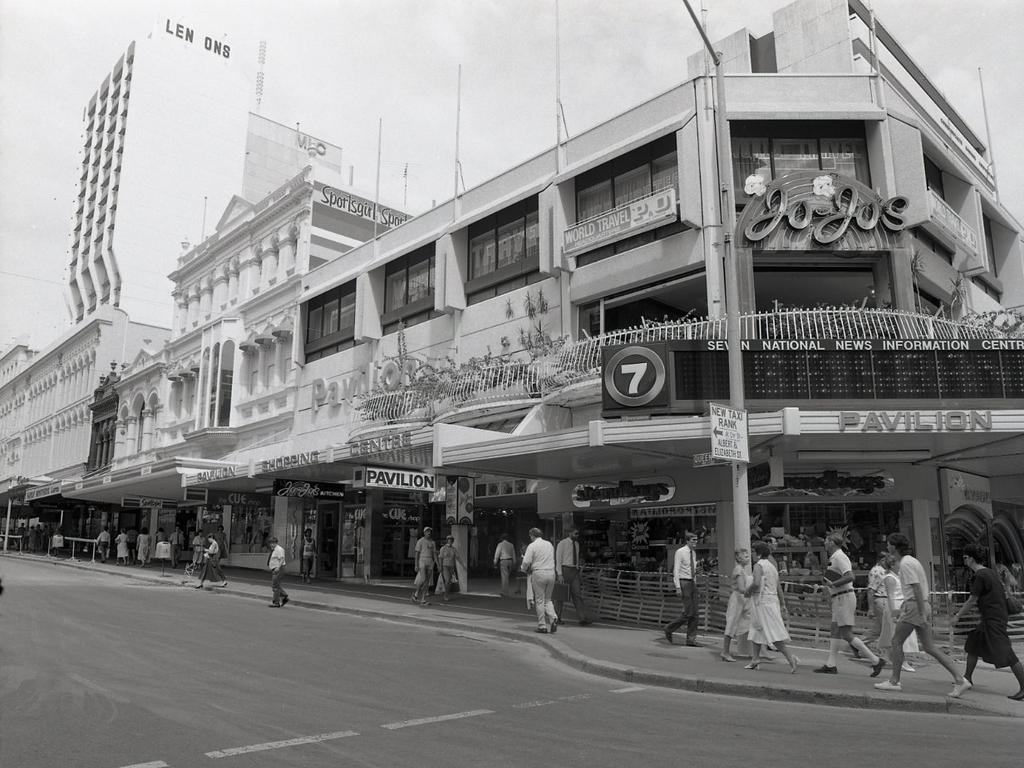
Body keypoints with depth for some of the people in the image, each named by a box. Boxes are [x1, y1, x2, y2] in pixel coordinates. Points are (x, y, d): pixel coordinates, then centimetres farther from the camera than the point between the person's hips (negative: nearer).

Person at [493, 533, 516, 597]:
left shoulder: (500, 544, -1)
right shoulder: (511, 545, 12)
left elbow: (497, 554, -5)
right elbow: (514, 555, 14)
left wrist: (495, 563, 0)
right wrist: (514, 565, 19)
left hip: (503, 561, -5)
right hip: (510, 561, 5)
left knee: (504, 577, -4)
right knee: (506, 577, 13)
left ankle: (505, 593, -4)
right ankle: (504, 591, 16)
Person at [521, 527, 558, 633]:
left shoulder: (532, 546, -6)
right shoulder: (549, 544, 12)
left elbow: (526, 562, -13)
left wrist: (525, 570, 9)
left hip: (539, 573, -5)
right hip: (551, 573, 5)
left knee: (539, 600, 5)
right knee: (547, 599, 16)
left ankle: (542, 626, 7)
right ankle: (553, 617, -6)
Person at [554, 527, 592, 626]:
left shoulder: (577, 544, 12)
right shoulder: (562, 544, -7)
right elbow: (558, 559, -10)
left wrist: (577, 570, 18)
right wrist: (559, 575, -17)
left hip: (574, 571, 5)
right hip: (564, 569, -5)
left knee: (577, 594, -5)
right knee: (560, 596, 4)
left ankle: (583, 618, -12)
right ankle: (557, 618, 17)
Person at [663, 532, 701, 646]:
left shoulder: (693, 553, 14)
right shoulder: (680, 552, -10)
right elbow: (676, 570, -12)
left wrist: (695, 584, 16)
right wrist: (678, 587, -18)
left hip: (692, 583, 8)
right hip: (684, 582, -8)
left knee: (694, 613, 4)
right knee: (688, 613, -10)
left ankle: (691, 639, 10)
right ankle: (669, 628, 8)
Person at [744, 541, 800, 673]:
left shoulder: (758, 565, -11)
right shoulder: (772, 566, 15)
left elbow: (756, 583, -25)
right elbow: (778, 587, 17)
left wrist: (748, 591, -7)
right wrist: (782, 604, 20)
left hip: (763, 602, -9)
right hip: (773, 601, 9)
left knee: (773, 634, -9)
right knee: (756, 630, 16)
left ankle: (791, 659, -14)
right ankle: (755, 659, 17)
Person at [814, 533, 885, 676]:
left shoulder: (839, 557, -15)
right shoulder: (835, 557, 15)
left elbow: (850, 577, -26)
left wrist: (833, 584, -24)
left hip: (844, 598, -10)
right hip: (840, 599, 10)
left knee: (847, 635, -9)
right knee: (834, 632, 10)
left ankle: (876, 660, -4)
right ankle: (830, 664, 12)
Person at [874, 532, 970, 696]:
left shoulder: (905, 563, -12)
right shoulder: (912, 560, 19)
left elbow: (916, 588, -20)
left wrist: (922, 614, -22)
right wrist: (902, 611, 28)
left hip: (914, 607, -9)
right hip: (923, 606, 9)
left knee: (896, 642, 0)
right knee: (929, 647, 8)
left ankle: (894, 681, 4)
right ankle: (959, 680, 3)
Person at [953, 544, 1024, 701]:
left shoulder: (980, 576, -15)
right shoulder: (991, 573, 12)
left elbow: (972, 601, -12)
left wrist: (958, 616, -1)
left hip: (993, 620, -10)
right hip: (994, 618, 10)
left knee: (1006, 654, -9)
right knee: (973, 644, 18)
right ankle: (967, 679, 26)